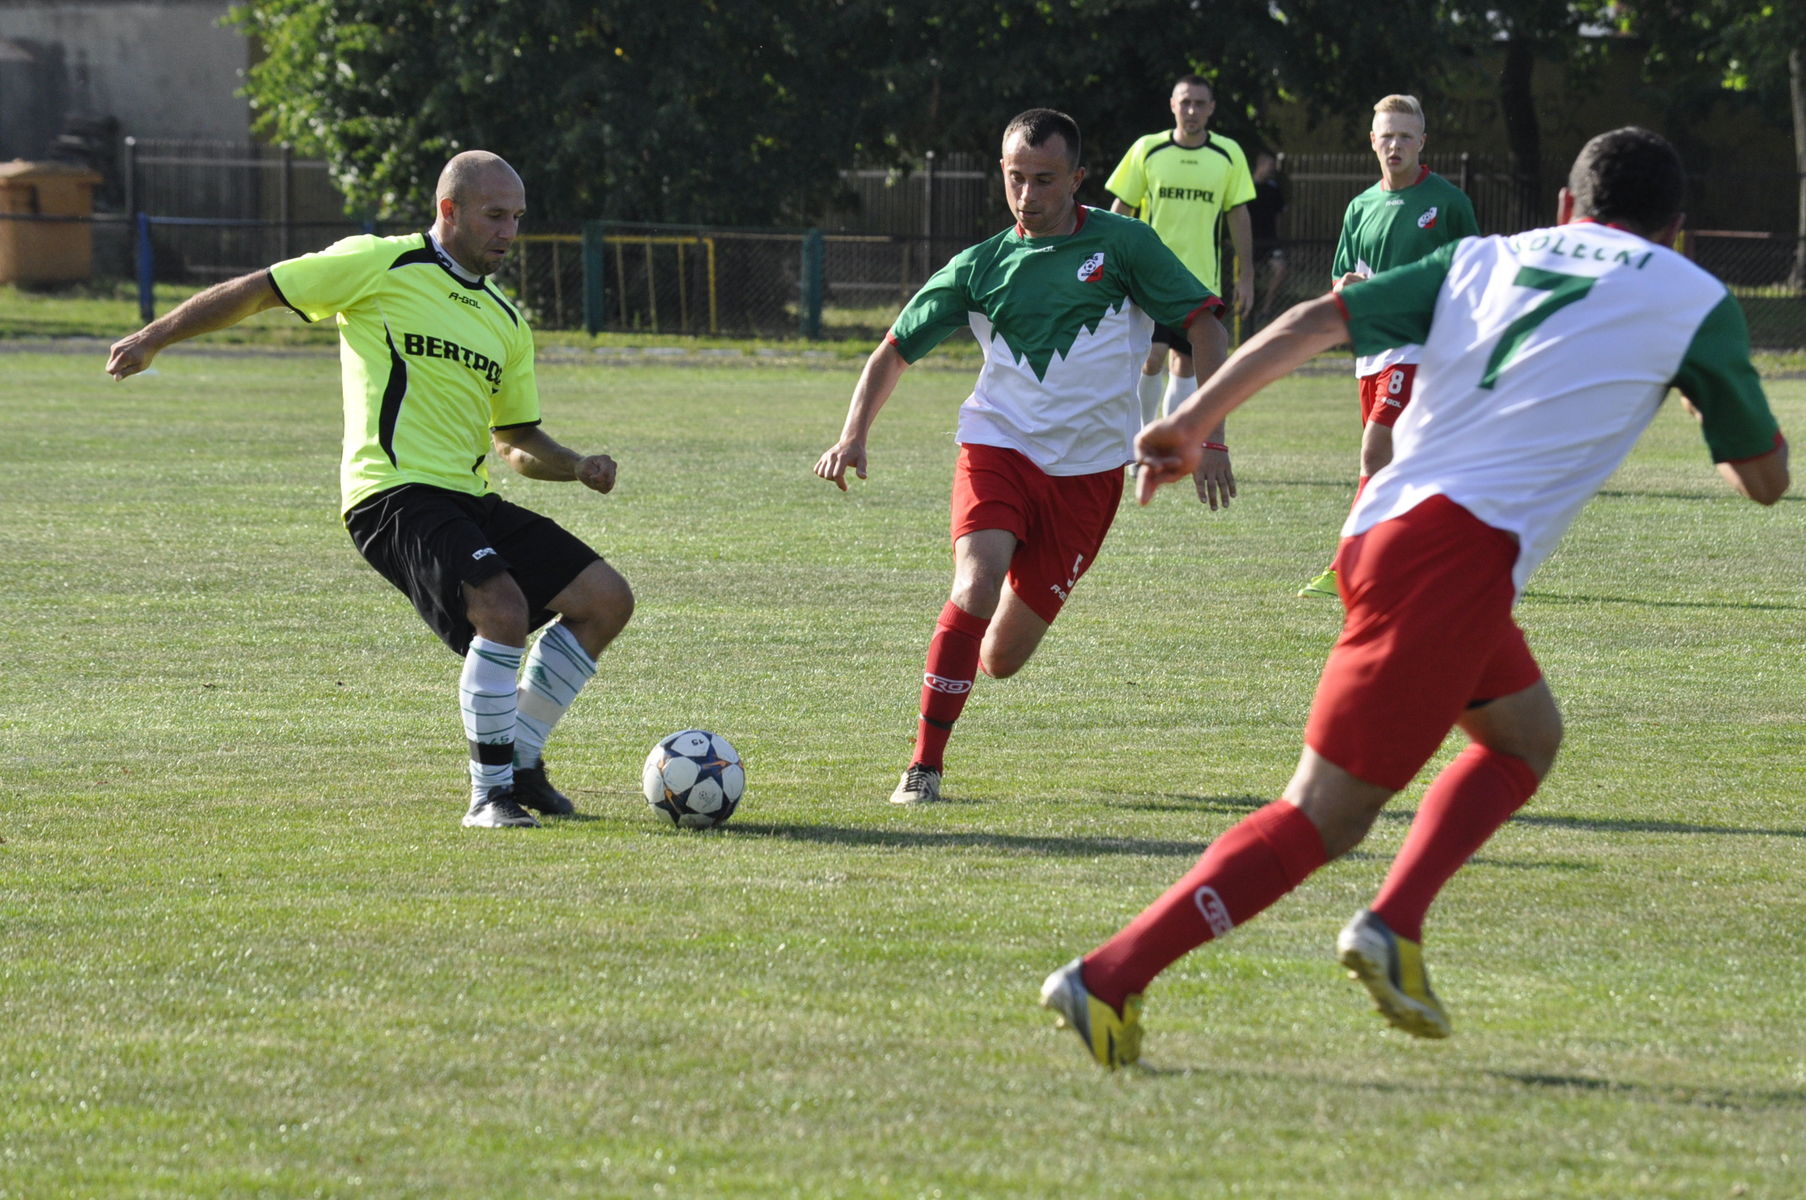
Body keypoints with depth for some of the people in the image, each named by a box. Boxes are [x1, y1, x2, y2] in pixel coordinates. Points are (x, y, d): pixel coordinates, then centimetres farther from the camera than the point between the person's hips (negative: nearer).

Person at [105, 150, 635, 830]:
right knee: (503, 608, -29)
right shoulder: (381, 266, -2)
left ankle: (519, 760, 11)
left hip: (469, 499, 8)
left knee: (605, 598, 0)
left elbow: (516, 442, 25)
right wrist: (153, 339, 0)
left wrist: (576, 466, 5)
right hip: (394, 494, -8)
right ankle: (489, 793, -15)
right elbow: (257, 291, 2)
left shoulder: (506, 322, 20)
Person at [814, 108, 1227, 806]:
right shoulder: (981, 267, 5)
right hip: (998, 446, 0)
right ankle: (924, 767, -18)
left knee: (1003, 657, 1)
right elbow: (894, 351, 12)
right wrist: (854, 436, -3)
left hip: (1088, 470, 0)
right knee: (976, 587, -28)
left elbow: (1204, 326, 0)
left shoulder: (1122, 245, -1)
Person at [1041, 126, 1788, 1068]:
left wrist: (1192, 419, 7)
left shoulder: (1487, 259, 23)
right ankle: (1109, 978, -14)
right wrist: (1711, 399, 39)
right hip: (1461, 548, -7)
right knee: (1322, 819, -6)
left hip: (1380, 530, 7)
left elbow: (1315, 321, 10)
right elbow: (1764, 478, 20)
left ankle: (1394, 923, 9)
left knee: (1526, 735, 26)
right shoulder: (1692, 300, 12)